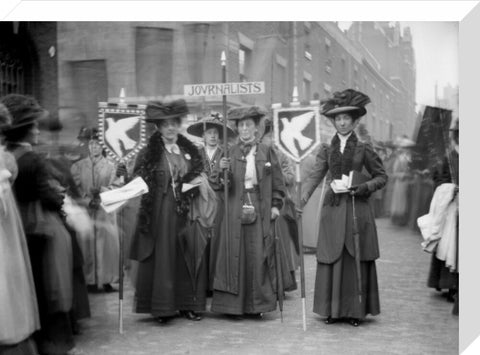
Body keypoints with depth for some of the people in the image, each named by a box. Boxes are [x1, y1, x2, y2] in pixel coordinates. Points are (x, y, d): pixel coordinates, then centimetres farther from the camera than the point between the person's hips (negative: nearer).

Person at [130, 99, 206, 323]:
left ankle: (187, 304, 14)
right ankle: (162, 308, 7)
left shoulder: (190, 151, 12)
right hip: (159, 213, -3)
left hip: (185, 212, 3)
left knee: (188, 257, 4)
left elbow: (200, 177, 21)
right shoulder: (149, 153, 0)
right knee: (161, 257, -1)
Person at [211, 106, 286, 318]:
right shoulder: (231, 153, 5)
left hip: (260, 211, 0)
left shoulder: (266, 152, 6)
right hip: (235, 211, 0)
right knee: (236, 255, 0)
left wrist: (276, 205, -1)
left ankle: (257, 305, 11)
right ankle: (234, 304, 7)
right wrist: (222, 171, -19)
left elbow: (277, 182, 8)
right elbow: (224, 185, 0)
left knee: (259, 256, 2)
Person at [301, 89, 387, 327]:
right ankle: (332, 309, 12)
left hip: (357, 208, -2)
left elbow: (382, 177, 7)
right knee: (332, 259, 2)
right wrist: (303, 196, -16)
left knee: (356, 260, 1)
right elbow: (315, 175, 1)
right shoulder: (327, 149, 9)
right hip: (333, 208, 2)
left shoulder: (363, 149, 3)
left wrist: (365, 187, -12)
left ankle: (356, 310, 10)